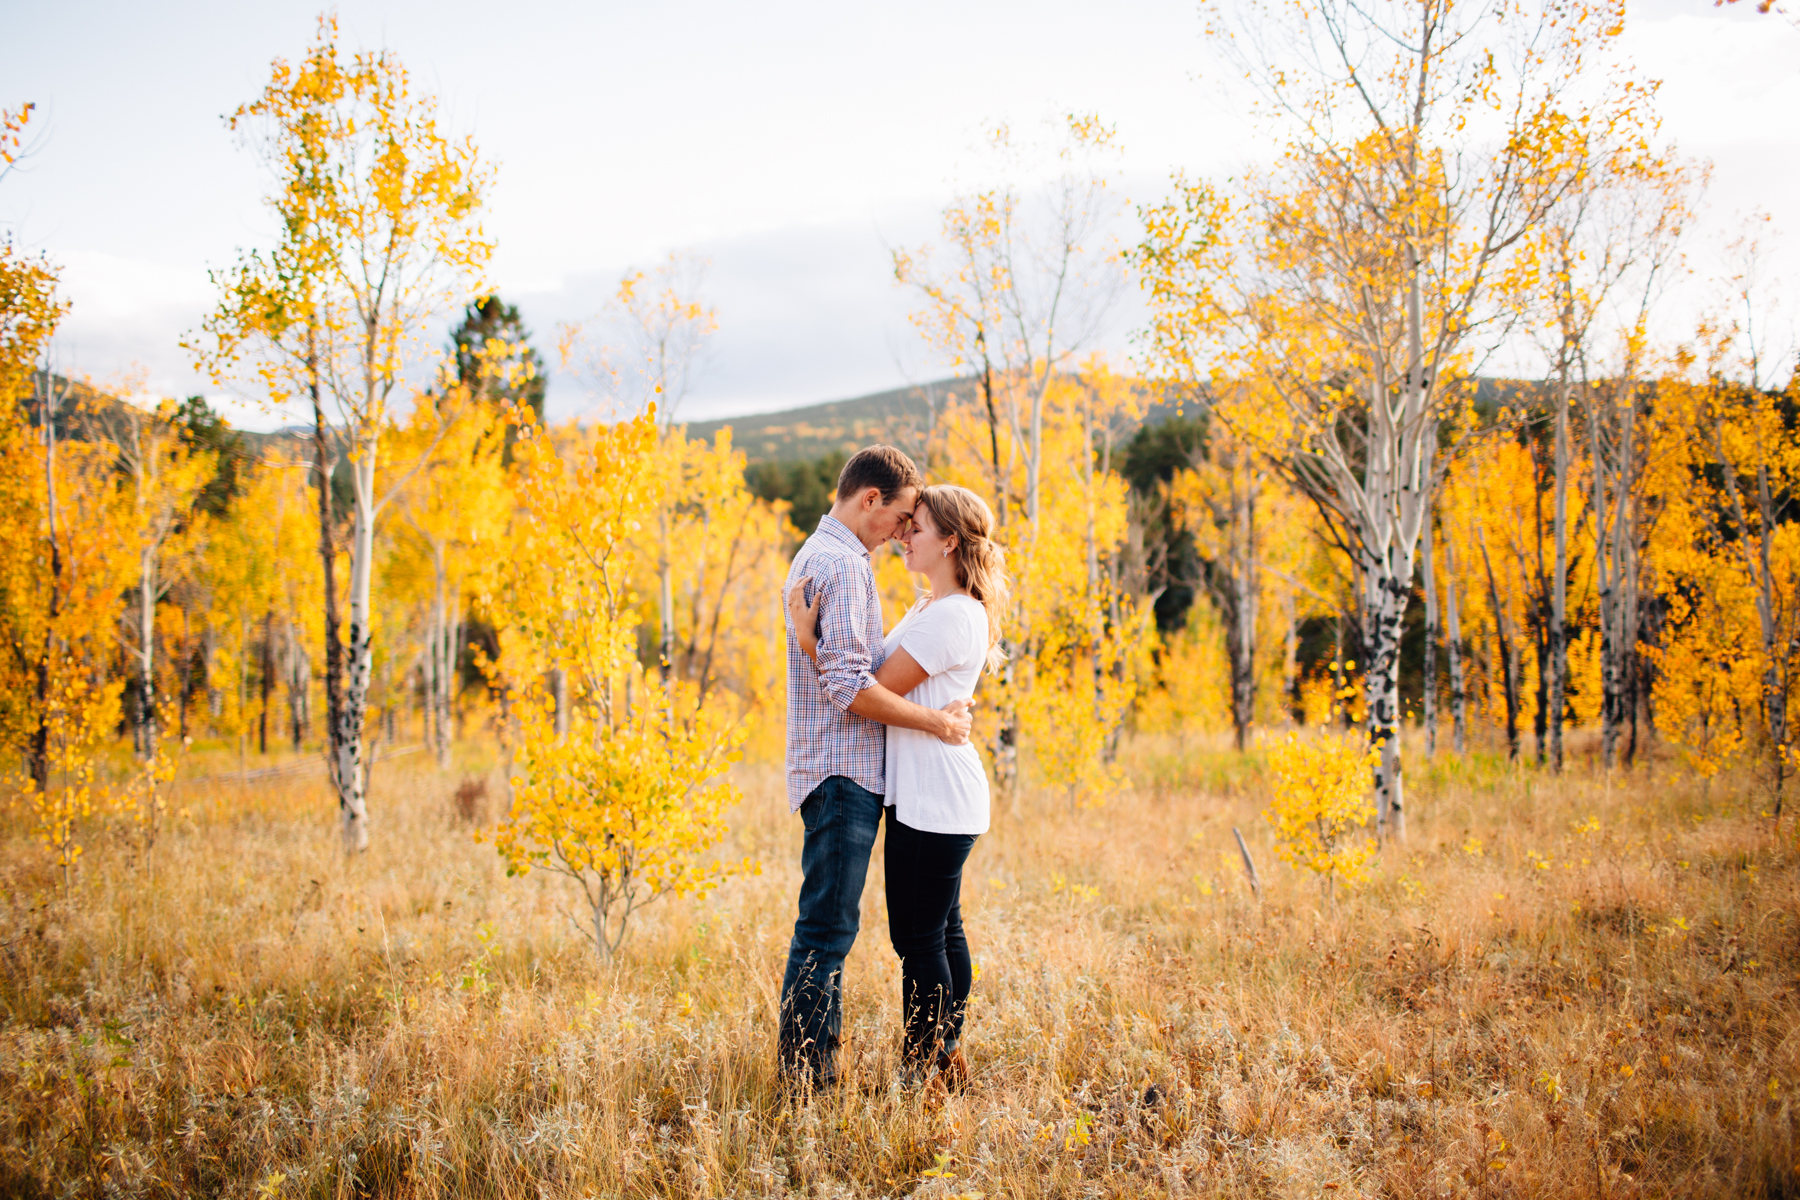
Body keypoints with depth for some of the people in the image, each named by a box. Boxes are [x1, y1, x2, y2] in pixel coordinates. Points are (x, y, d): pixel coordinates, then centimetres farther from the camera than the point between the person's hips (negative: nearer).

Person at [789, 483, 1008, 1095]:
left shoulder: (951, 616, -19)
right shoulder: (932, 608, 15)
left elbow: (871, 694, -20)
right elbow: (875, 669, 13)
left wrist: (807, 639, -19)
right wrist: (814, 628, 5)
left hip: (934, 799, -11)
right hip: (932, 793, 11)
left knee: (919, 937, -4)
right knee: (942, 929, 17)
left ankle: (924, 1072, 4)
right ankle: (948, 1058, 26)